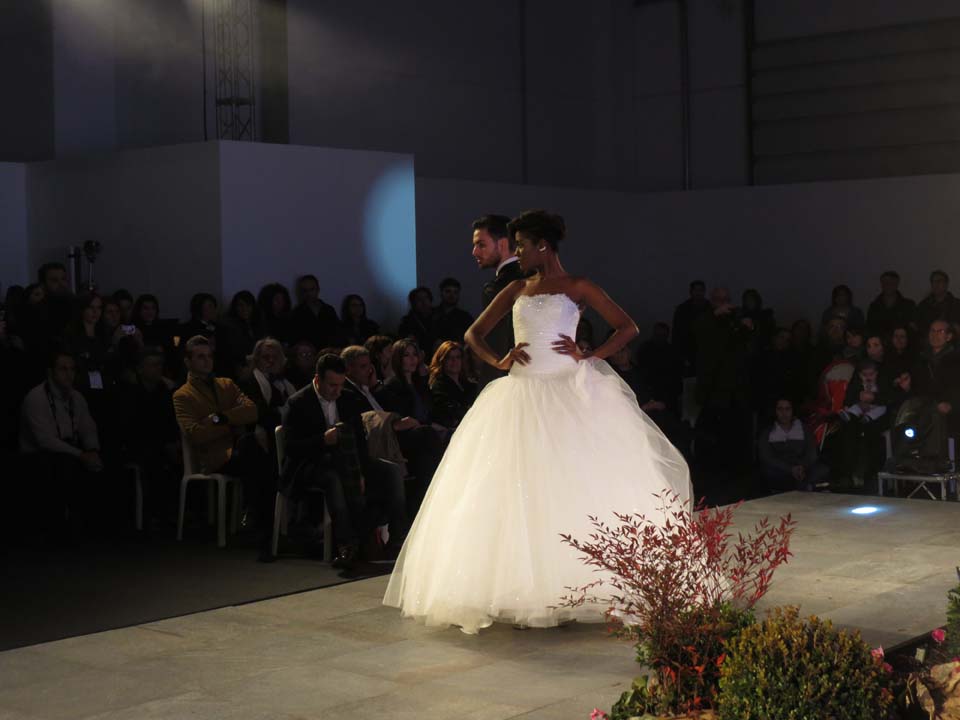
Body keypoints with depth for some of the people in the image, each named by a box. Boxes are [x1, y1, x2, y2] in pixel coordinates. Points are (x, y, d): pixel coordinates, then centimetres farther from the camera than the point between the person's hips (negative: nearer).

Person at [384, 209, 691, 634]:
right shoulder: (516, 289, 15)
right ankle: (523, 592, 5)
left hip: (568, 396, -4)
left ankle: (574, 590, 2)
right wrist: (498, 362, 0)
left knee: (576, 489, -5)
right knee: (517, 494, 1)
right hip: (521, 397, 5)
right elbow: (474, 334, 17)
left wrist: (589, 357, -10)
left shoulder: (576, 287, 3)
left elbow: (628, 327, 0)